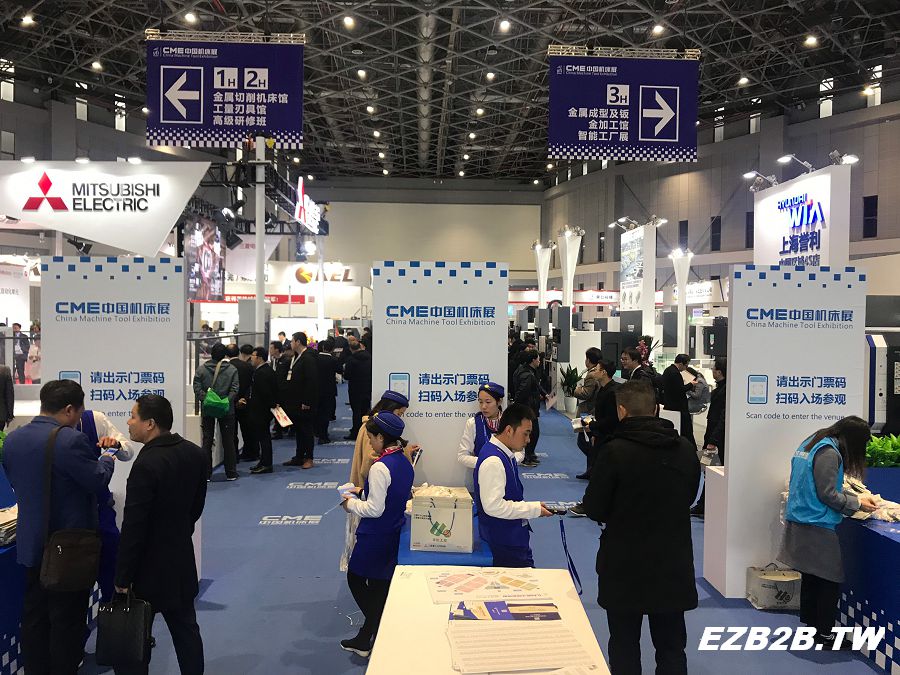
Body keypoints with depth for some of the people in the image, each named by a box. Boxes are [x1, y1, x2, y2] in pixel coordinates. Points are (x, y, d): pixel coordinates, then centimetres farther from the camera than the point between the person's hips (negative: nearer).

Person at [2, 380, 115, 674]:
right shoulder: (71, 440, -24)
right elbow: (97, 480, -16)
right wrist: (107, 460, 3)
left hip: (31, 544, 7)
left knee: (34, 616, 18)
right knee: (68, 620, 6)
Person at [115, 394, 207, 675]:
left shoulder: (146, 464, -24)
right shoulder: (195, 453, -2)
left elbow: (133, 527, -20)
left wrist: (123, 578, -13)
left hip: (150, 567, -7)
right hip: (182, 559, 7)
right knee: (186, 630, 17)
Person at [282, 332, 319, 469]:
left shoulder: (308, 358, -17)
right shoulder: (296, 357, 14)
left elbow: (311, 382, -21)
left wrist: (306, 402, -22)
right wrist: (287, 399, 15)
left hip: (305, 404, -10)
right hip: (295, 402, 10)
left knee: (306, 430, -1)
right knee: (298, 430, 14)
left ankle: (309, 458, 8)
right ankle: (299, 457, 22)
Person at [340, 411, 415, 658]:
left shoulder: (380, 467, -24)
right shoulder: (404, 461, 2)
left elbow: (374, 509, -22)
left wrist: (351, 503, -7)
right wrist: (364, 490, 10)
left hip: (375, 537, -8)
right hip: (394, 533, 8)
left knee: (356, 579, 12)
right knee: (379, 585, 16)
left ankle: (377, 635, 15)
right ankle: (365, 639, 28)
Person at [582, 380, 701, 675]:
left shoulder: (615, 452, -18)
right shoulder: (686, 449, -3)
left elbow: (594, 510, -11)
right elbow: (689, 497, 11)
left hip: (625, 566, -4)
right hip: (674, 565, 4)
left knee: (624, 647, 12)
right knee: (672, 646, 17)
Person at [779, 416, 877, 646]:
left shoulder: (811, 443, 13)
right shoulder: (828, 453, -16)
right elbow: (827, 494, -17)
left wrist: (854, 497, 15)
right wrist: (857, 504, -4)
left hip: (798, 524, 9)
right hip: (816, 528, -9)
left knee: (810, 578, 17)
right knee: (830, 581, 2)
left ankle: (809, 626, 26)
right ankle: (824, 634, 9)